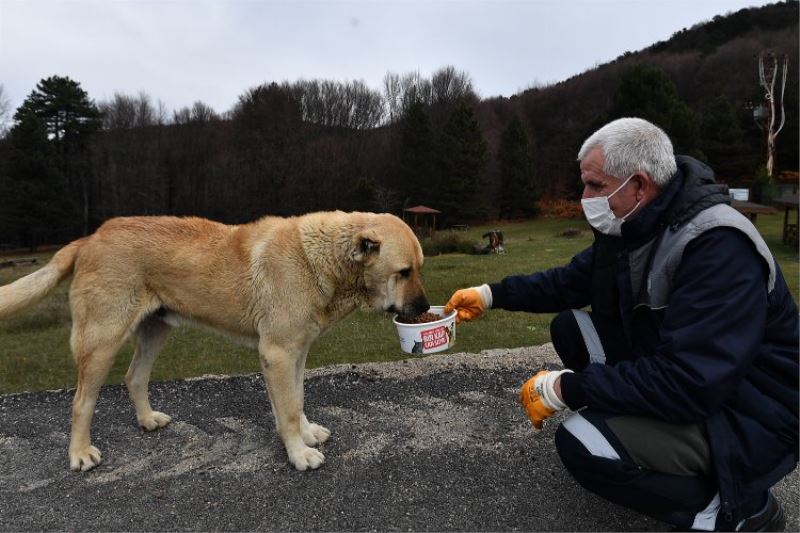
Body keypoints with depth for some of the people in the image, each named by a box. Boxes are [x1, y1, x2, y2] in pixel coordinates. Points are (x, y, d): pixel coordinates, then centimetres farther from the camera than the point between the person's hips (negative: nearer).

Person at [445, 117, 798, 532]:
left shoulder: (720, 249, -30)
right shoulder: (631, 225, -3)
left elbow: (685, 384, -35)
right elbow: (570, 282, 10)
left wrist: (565, 389, -27)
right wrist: (493, 294, 1)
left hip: (747, 416, -8)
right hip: (679, 376, 8)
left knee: (582, 445, -26)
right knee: (569, 327, 1)